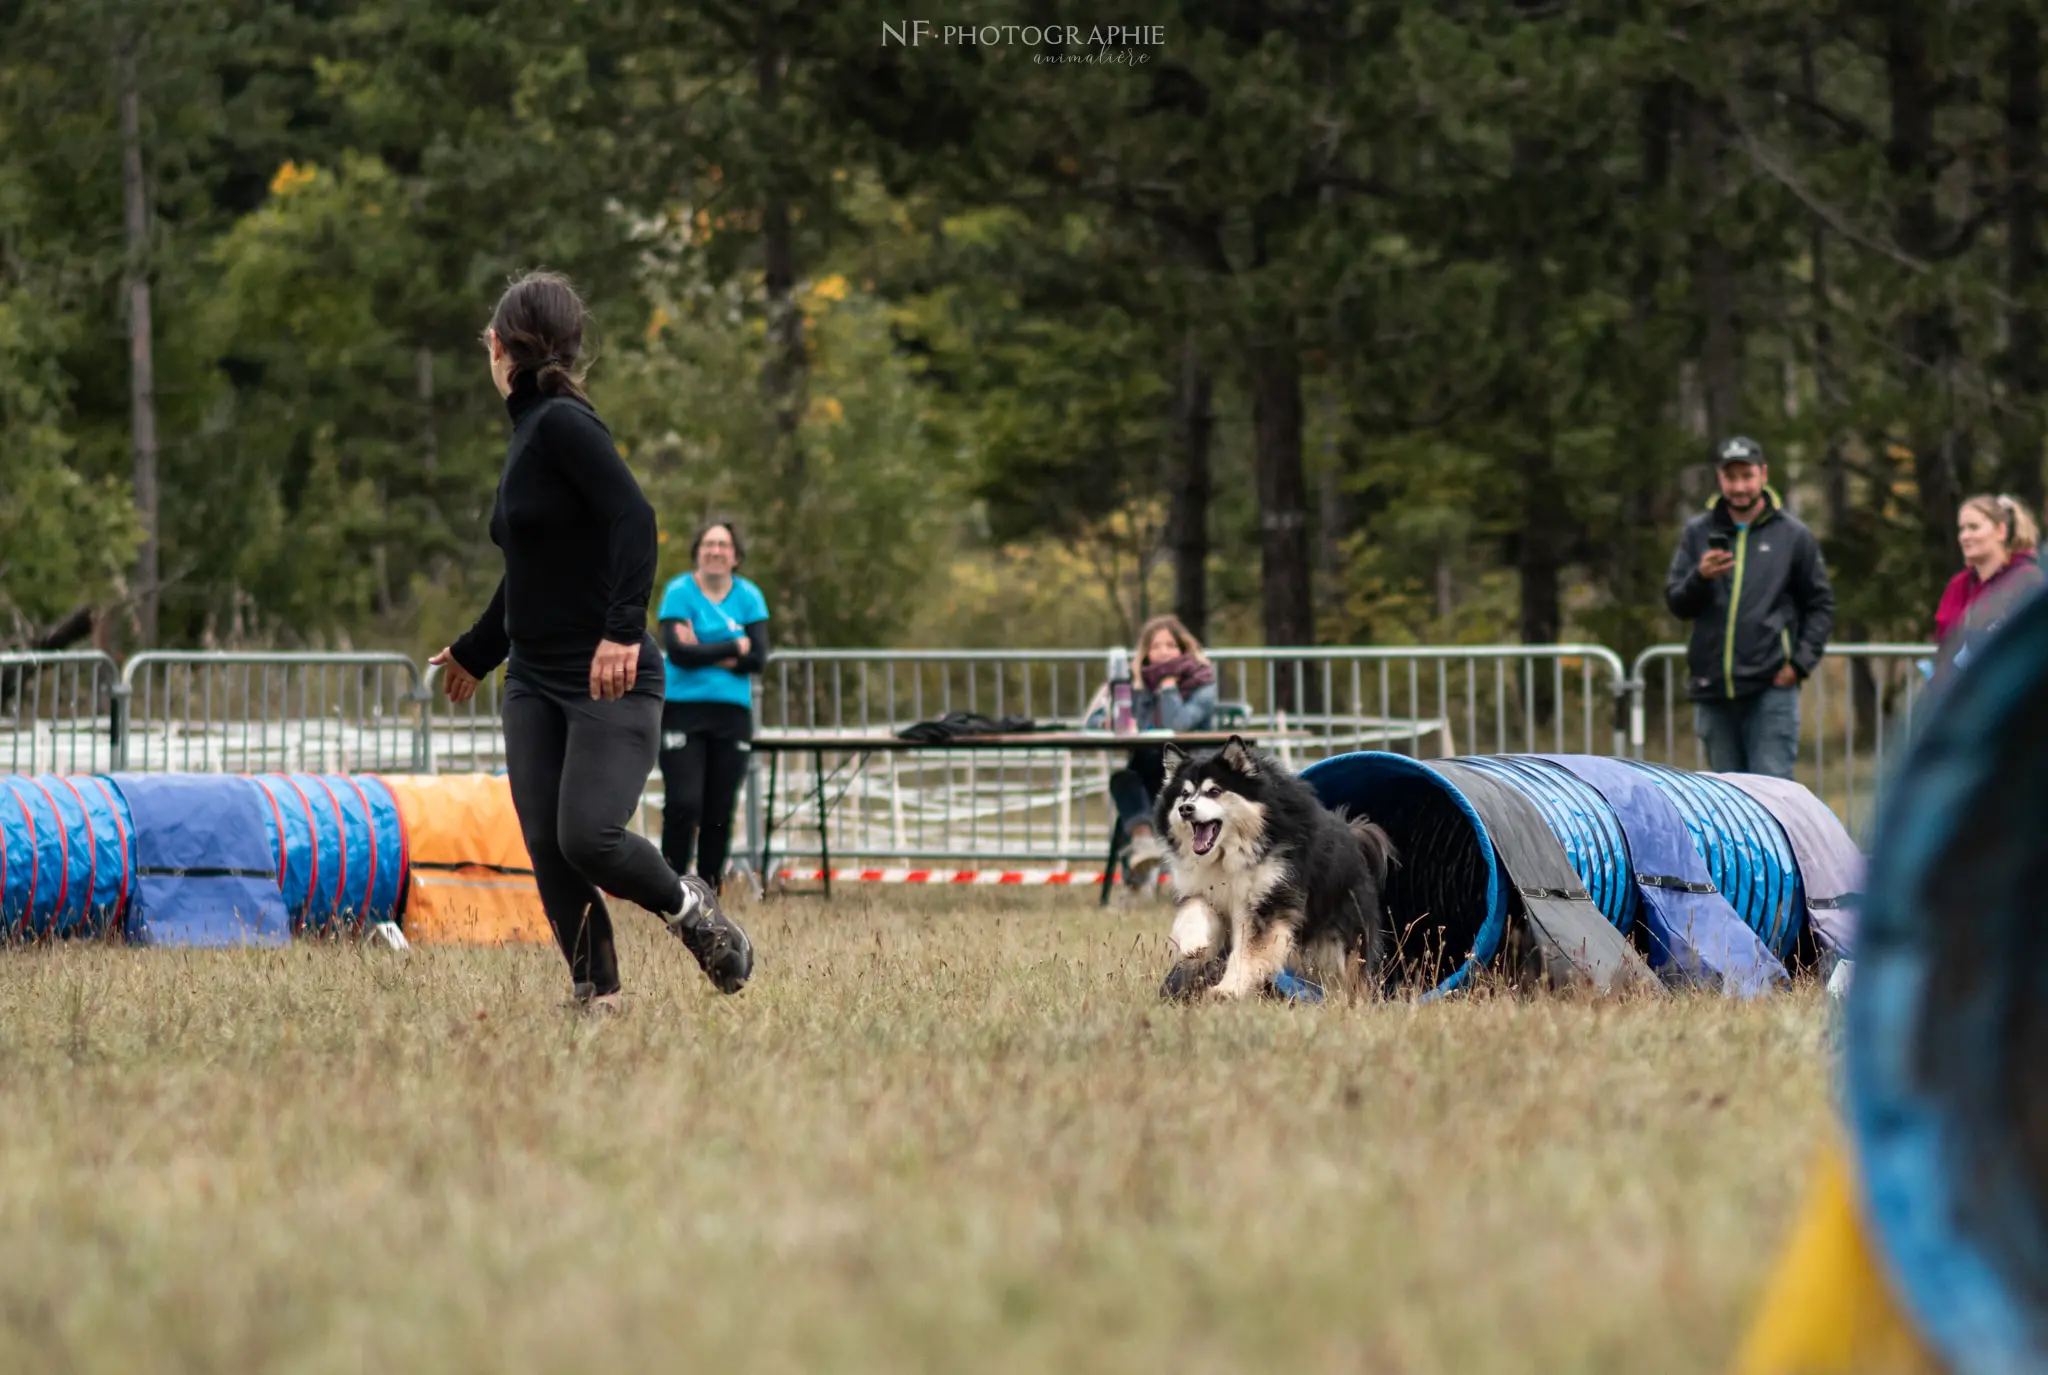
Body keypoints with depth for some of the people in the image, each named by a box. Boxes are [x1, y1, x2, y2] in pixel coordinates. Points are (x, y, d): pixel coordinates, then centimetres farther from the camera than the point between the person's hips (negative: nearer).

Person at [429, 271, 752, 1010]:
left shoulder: (564, 424, -12)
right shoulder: (530, 430, 15)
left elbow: (634, 518, -25)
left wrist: (623, 630, -35)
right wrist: (475, 652, 38)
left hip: (611, 680, -9)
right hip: (535, 679, 9)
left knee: (589, 837, -18)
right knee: (546, 848, -2)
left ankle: (688, 906, 8)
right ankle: (596, 996, 2)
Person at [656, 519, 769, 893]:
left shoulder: (749, 596, 7)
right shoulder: (679, 592, -2)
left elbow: (758, 658, -3)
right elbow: (677, 652, -14)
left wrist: (704, 652, -12)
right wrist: (734, 647, -7)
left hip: (732, 712, 3)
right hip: (683, 710, -3)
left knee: (720, 812, 2)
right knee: (683, 805, -12)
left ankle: (710, 890, 10)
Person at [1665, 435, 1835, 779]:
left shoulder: (1793, 535, 5)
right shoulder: (1698, 532, 10)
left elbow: (1821, 605, 8)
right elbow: (1677, 604, 7)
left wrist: (1802, 661, -4)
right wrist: (1701, 578, -14)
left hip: (1771, 688, -3)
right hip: (1712, 687, 3)